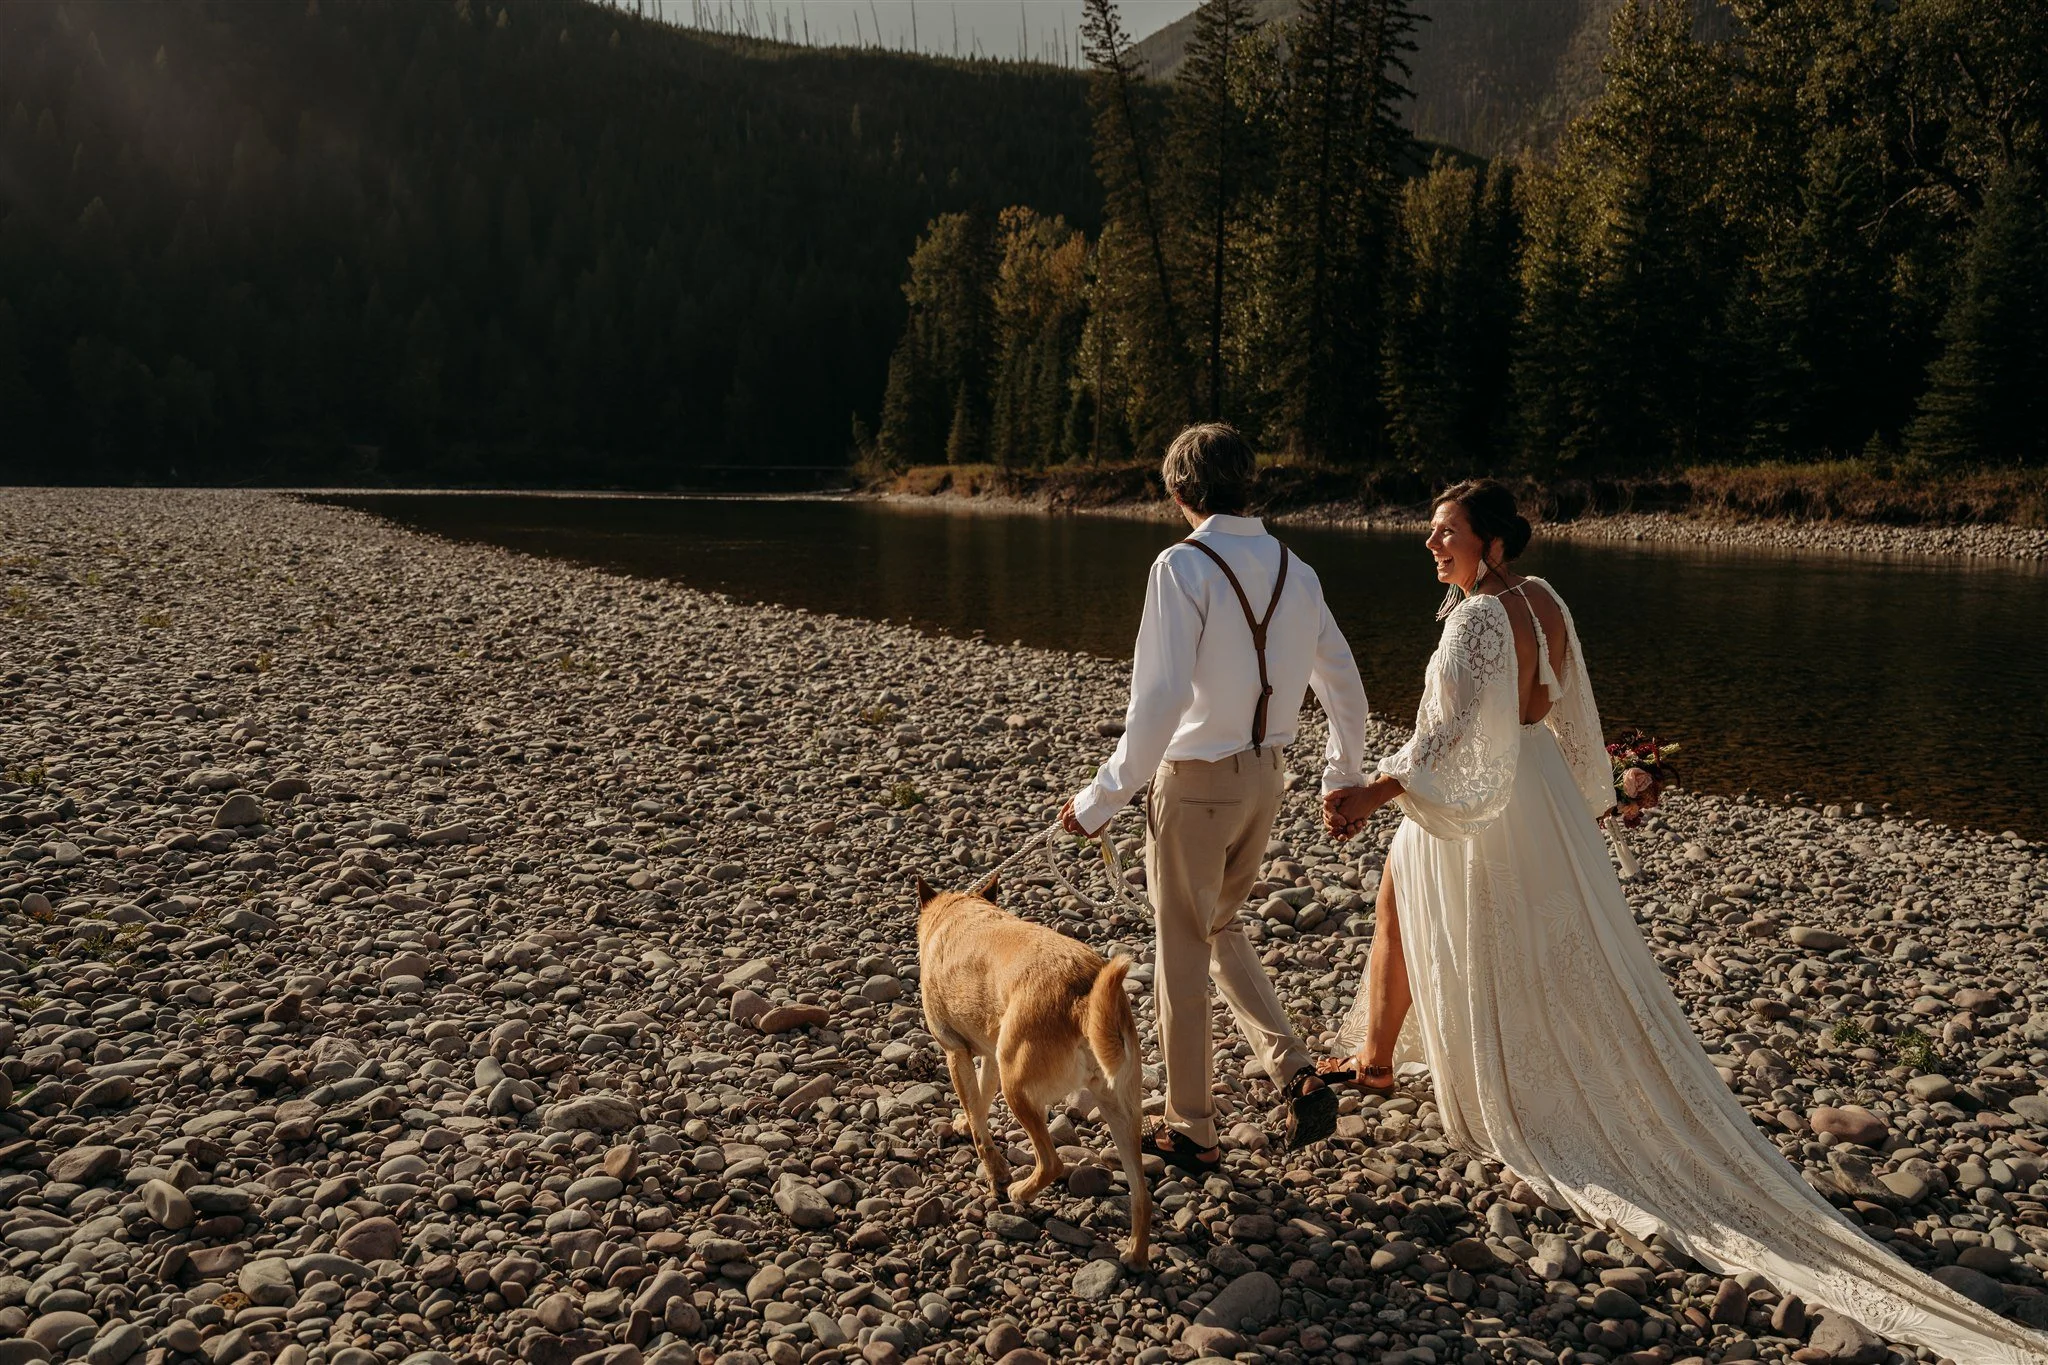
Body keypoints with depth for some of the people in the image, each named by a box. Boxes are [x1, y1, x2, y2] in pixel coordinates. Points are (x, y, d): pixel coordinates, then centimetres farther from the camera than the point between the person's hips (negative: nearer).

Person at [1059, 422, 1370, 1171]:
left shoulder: (1183, 567, -17)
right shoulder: (1294, 570, 3)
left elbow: (1160, 699, -23)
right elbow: (1344, 684, 11)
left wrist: (1103, 798, -16)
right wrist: (1343, 777, 25)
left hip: (1197, 779, -6)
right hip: (1267, 774, 6)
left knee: (1183, 953, 9)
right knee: (1221, 930, 25)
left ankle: (1191, 1129, 23)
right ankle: (1296, 1073, 12)